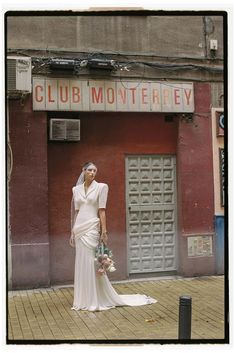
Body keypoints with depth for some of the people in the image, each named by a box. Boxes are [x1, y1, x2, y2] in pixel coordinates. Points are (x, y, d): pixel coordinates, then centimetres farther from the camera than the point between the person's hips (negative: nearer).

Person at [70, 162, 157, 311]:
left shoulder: (101, 187, -3)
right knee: (81, 264, 9)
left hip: (91, 228, -5)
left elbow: (102, 211, -7)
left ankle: (95, 300, 4)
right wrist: (72, 232, 10)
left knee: (91, 263, -6)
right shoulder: (76, 189, 10)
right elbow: (76, 212, 13)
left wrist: (104, 231, -12)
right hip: (79, 229, 5)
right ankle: (84, 300, 19)